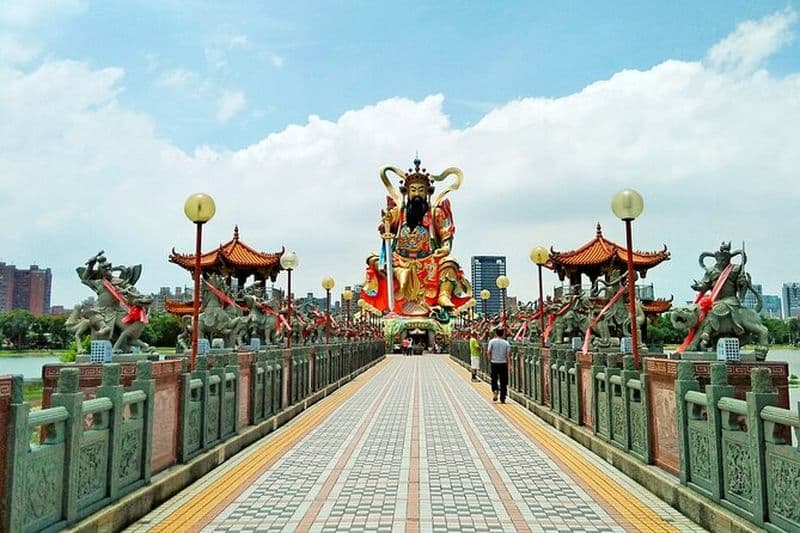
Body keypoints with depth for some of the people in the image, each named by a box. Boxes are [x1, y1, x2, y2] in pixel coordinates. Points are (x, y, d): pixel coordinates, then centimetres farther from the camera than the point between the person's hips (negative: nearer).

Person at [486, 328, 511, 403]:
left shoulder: (492, 341, -4)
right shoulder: (506, 343, -3)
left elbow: (488, 352, -9)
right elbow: (508, 355, -8)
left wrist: (490, 359, 9)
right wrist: (509, 365, -3)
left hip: (494, 363, 0)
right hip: (503, 363, 0)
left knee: (494, 379, 16)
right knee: (503, 381, 6)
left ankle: (495, 391, -10)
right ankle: (502, 398, 6)